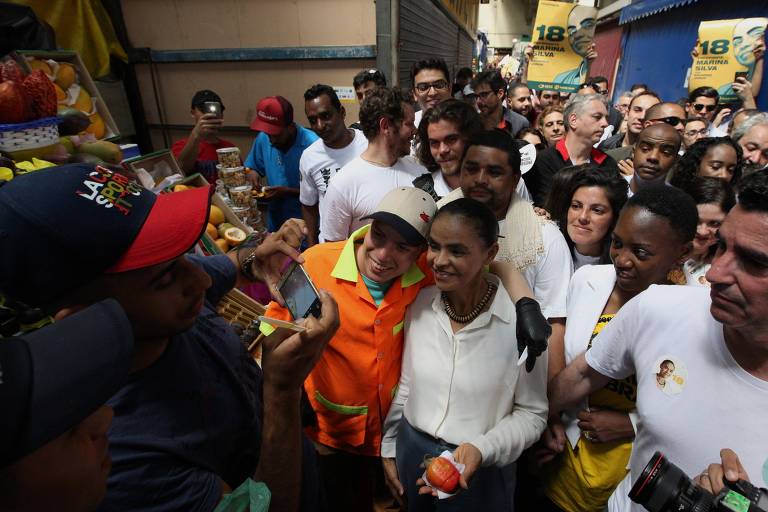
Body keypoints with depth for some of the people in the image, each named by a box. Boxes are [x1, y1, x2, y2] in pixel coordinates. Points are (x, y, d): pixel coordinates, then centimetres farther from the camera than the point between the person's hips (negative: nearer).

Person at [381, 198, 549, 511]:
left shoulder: (521, 320, -22)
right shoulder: (420, 303, -10)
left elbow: (532, 413, -10)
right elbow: (405, 384, 1)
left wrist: (481, 449, -23)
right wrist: (388, 448, 7)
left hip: (478, 470, -3)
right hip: (411, 450, 4)